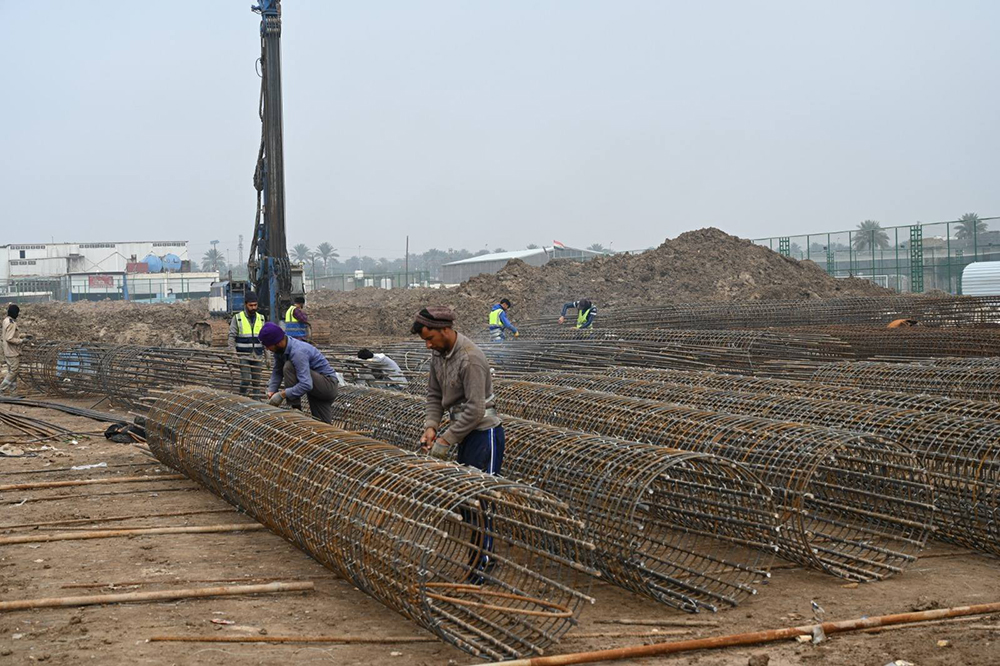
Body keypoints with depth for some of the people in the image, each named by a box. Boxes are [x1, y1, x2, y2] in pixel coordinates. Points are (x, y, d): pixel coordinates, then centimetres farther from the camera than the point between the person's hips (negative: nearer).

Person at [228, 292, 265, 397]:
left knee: (256, 381, 5)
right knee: (245, 380, -10)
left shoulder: (261, 318, 10)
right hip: (243, 356, -4)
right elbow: (231, 337, -2)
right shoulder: (237, 318, -1)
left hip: (258, 356, 4)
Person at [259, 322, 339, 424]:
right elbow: (277, 372, 5)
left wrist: (282, 395, -34)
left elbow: (306, 385, -37)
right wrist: (271, 391, -9)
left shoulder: (298, 352, -32)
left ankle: (295, 408, -19)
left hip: (328, 384, -9)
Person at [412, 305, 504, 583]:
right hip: (467, 433, 10)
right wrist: (430, 427, -3)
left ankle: (480, 564, 2)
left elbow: (475, 409, -26)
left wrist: (446, 440, -22)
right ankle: (485, 556, 27)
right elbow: (434, 394, 12)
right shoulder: (439, 354, 4)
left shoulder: (470, 359, -25)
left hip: (485, 433, -10)